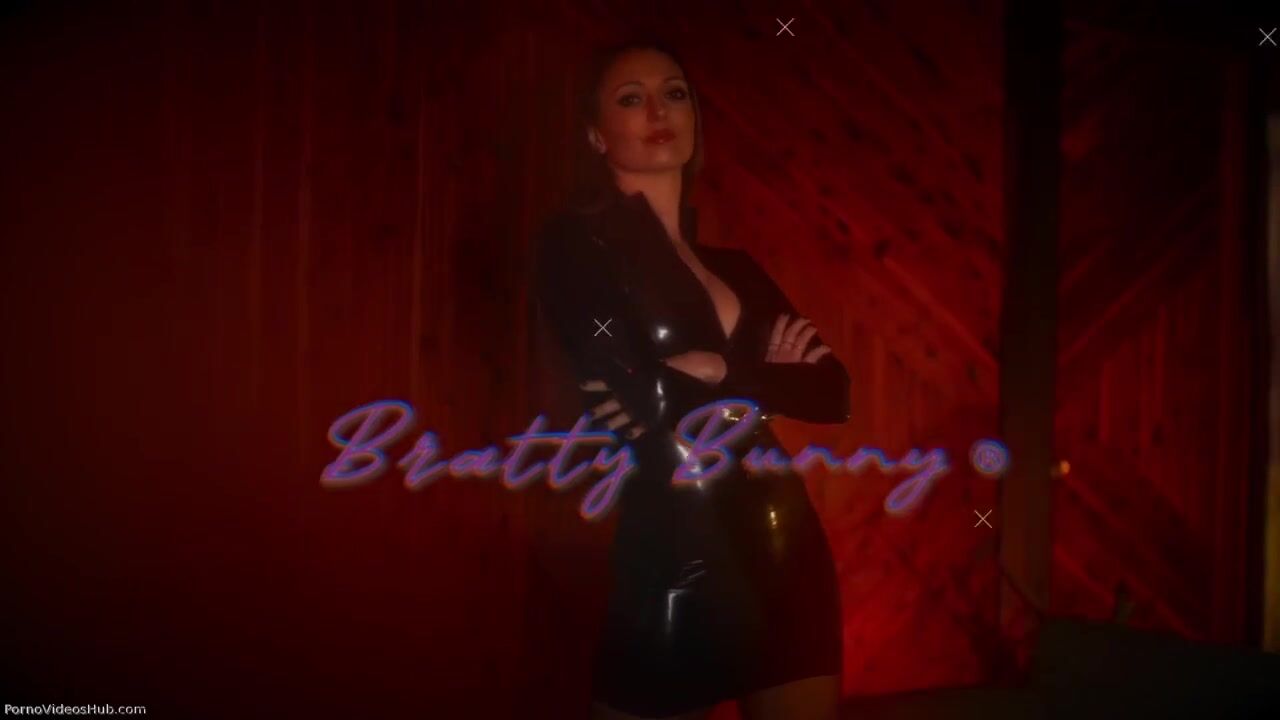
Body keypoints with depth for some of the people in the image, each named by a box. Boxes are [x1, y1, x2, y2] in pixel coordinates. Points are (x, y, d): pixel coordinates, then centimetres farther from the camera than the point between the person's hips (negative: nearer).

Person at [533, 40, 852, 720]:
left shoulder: (735, 265, 14)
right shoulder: (577, 243, -4)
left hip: (785, 552, 6)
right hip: (673, 558, -6)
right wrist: (767, 374, -6)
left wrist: (721, 372, -13)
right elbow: (637, 402, -17)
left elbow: (831, 389, 2)